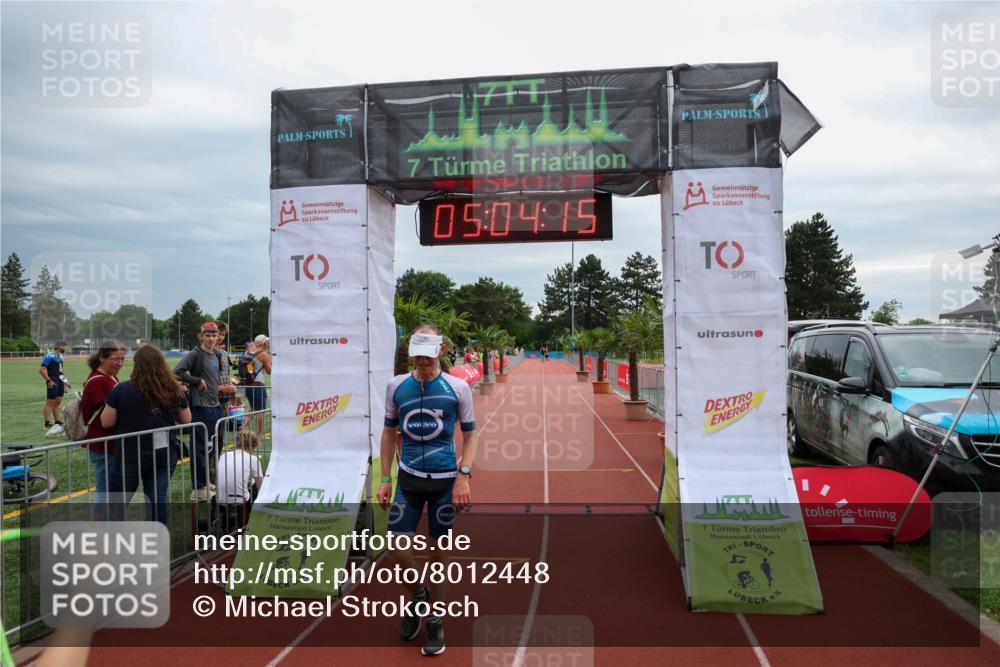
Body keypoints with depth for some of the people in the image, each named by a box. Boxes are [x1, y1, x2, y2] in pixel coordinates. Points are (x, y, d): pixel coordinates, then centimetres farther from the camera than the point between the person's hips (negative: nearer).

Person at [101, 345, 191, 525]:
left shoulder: (122, 389, -12)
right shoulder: (175, 390, -3)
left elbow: (106, 422, -3)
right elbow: (186, 420, 8)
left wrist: (112, 401, 11)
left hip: (130, 455, -2)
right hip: (165, 454, 2)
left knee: (117, 503, 13)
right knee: (157, 498, 6)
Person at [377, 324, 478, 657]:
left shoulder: (458, 387, -5)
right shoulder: (396, 386, 1)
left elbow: (470, 434, 1)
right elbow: (389, 432, 9)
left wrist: (463, 476, -10)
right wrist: (385, 478, 6)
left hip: (445, 480, -2)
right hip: (408, 479, 2)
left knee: (439, 552, 6)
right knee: (397, 546, -1)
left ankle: (435, 620, 28)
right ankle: (417, 595, 31)